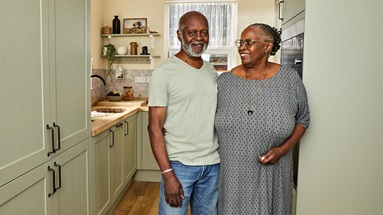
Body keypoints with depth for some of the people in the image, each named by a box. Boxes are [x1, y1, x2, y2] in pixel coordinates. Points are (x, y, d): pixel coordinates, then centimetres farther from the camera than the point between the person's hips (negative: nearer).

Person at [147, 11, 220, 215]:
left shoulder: (212, 72, 8)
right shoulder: (164, 71, -9)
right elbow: (155, 127, -11)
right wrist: (168, 174, -16)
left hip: (213, 164, 5)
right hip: (179, 164, -5)